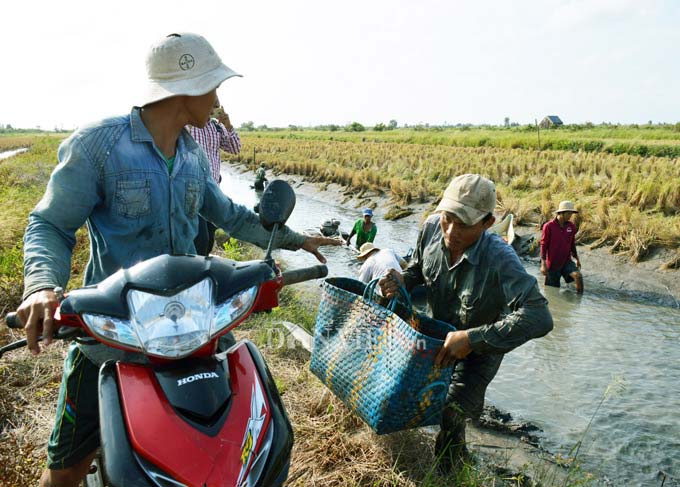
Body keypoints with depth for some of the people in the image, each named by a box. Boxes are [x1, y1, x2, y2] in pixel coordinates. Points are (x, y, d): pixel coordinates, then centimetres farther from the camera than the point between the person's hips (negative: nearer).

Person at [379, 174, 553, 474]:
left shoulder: (500, 260, -38)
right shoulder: (432, 227, -21)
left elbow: (539, 317, -46)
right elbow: (418, 269, 0)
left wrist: (472, 338, -46)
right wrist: (401, 282, -24)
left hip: (480, 349, -6)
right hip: (437, 333, 6)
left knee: (450, 416, -8)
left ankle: (449, 472, 24)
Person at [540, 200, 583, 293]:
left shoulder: (571, 226, 2)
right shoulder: (549, 226, -13)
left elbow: (572, 243, 15)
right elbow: (543, 245, -10)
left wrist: (577, 259, 19)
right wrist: (543, 264, -13)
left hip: (567, 261, 3)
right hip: (552, 264, -3)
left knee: (578, 276, -21)